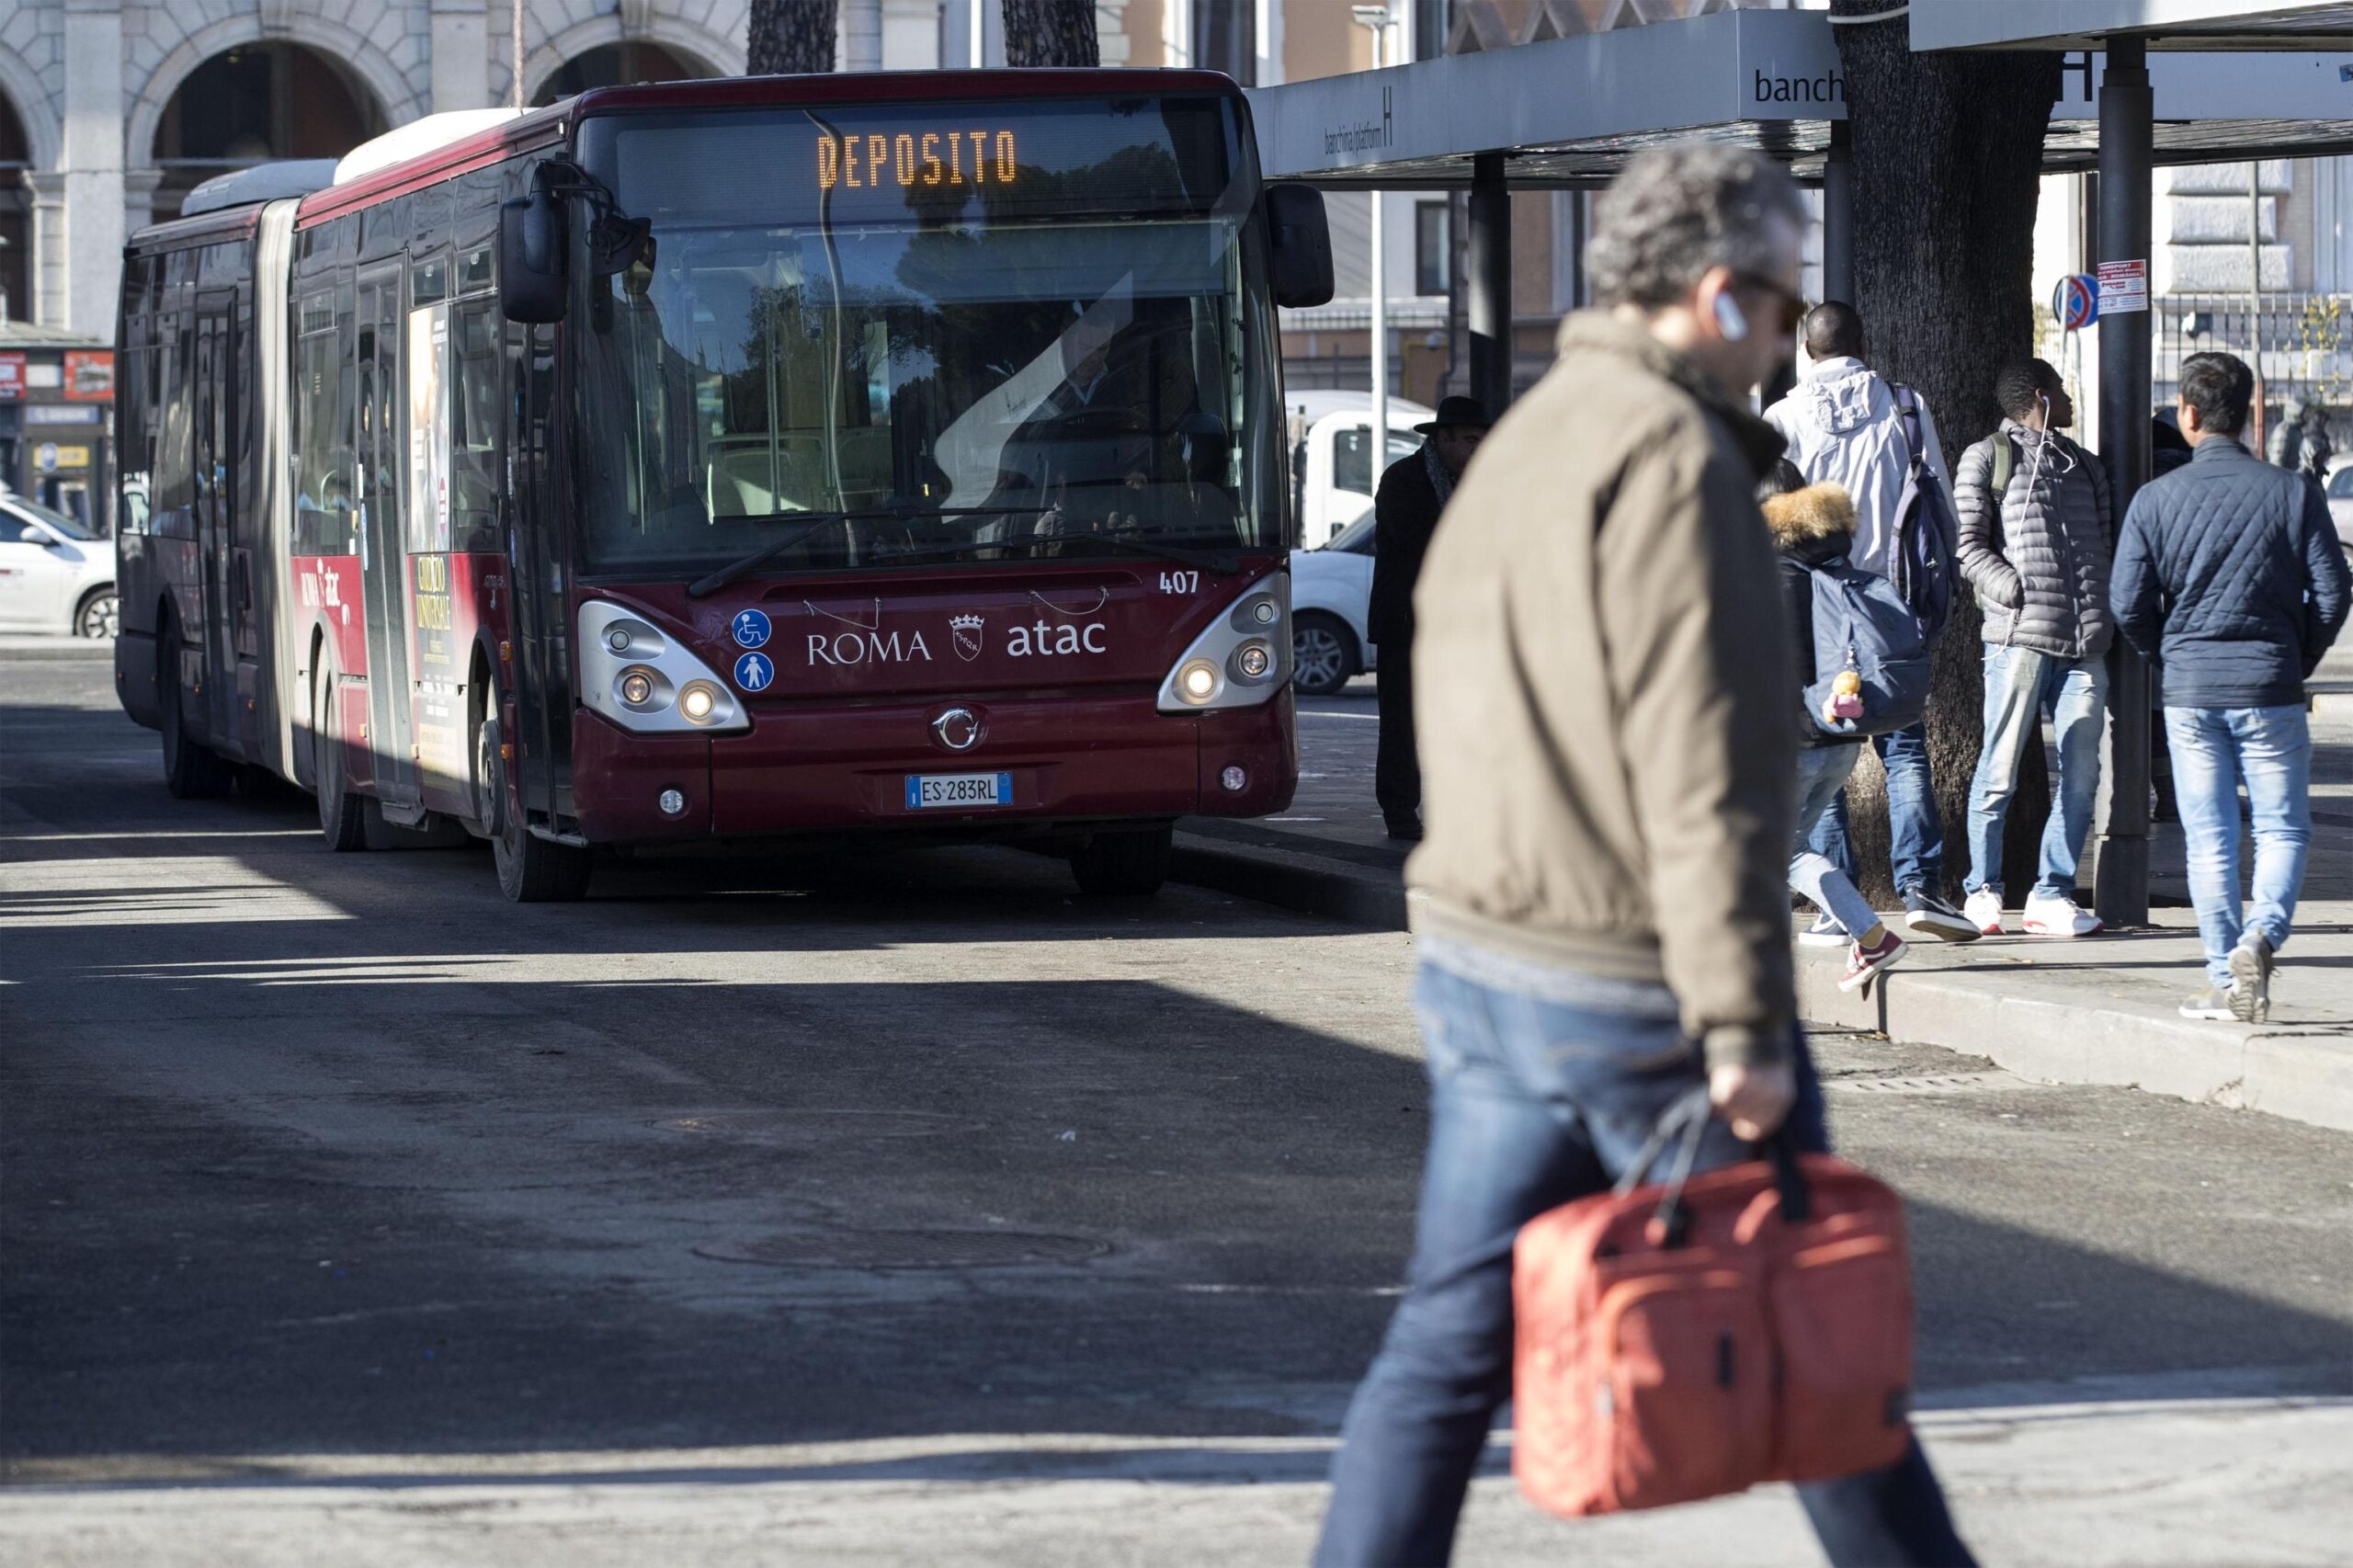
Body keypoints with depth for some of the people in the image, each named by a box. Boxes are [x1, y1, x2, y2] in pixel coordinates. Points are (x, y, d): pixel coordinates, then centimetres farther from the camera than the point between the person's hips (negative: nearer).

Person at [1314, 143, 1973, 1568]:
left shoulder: (1517, 448, 15)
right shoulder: (1674, 458, -15)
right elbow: (1704, 771, -20)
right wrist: (1743, 1024, -21)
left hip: (1474, 966, 9)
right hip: (1635, 988, -8)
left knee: (1453, 1340, 7)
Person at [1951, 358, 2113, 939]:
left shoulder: (2086, 467, 24)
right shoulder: (1987, 458, 7)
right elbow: (1969, 547, 0)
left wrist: (2106, 620, 11)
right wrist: (2017, 591, -13)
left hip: (2085, 645, 5)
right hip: (2018, 636, -5)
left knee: (2080, 776, 0)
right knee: (2000, 771, -4)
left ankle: (2052, 892, 7)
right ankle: (1983, 889, 7)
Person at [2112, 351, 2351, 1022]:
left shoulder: (2156, 499, -3)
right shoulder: (2293, 492, -3)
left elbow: (2130, 606, -3)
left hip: (2189, 690, 1)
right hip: (2269, 689, -1)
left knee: (2209, 839, 8)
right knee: (2282, 829, 7)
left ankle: (2224, 979, 7)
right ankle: (2260, 936, -17)